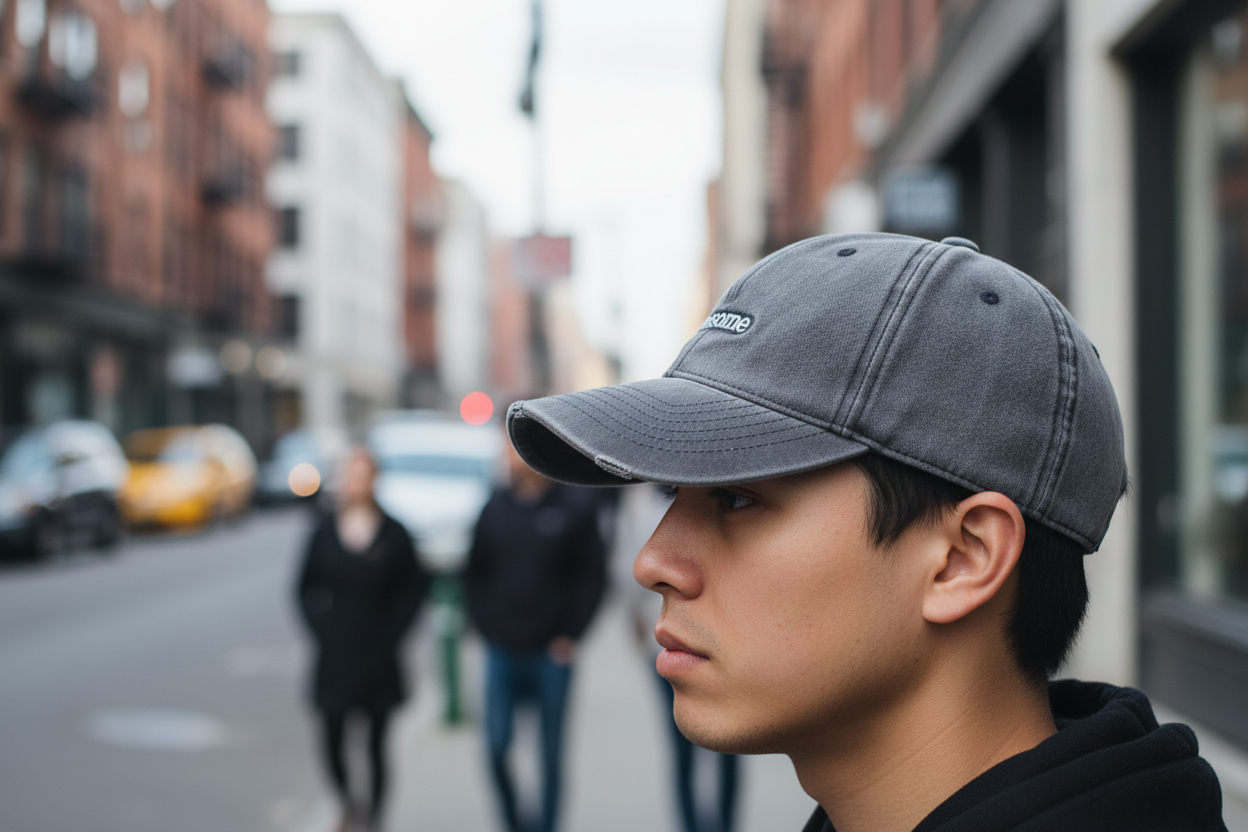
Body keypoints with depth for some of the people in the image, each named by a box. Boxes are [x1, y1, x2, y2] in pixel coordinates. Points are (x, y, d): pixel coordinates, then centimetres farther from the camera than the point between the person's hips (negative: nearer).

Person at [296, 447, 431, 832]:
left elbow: (416, 587, 3)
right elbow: (307, 587, 10)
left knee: (376, 741, 4)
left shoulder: (393, 533, -1)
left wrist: (392, 631, -5)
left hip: (378, 656, -1)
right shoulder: (325, 532, 3)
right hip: (334, 655, 1)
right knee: (332, 738, -1)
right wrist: (320, 626, -1)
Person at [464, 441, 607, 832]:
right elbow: (475, 572, 13)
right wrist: (485, 624, 3)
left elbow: (593, 576, -1)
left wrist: (570, 635, -6)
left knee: (551, 752, 5)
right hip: (501, 651, 2)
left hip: (552, 653, -2)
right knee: (497, 743, -4)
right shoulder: (496, 506, 5)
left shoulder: (577, 506, -2)